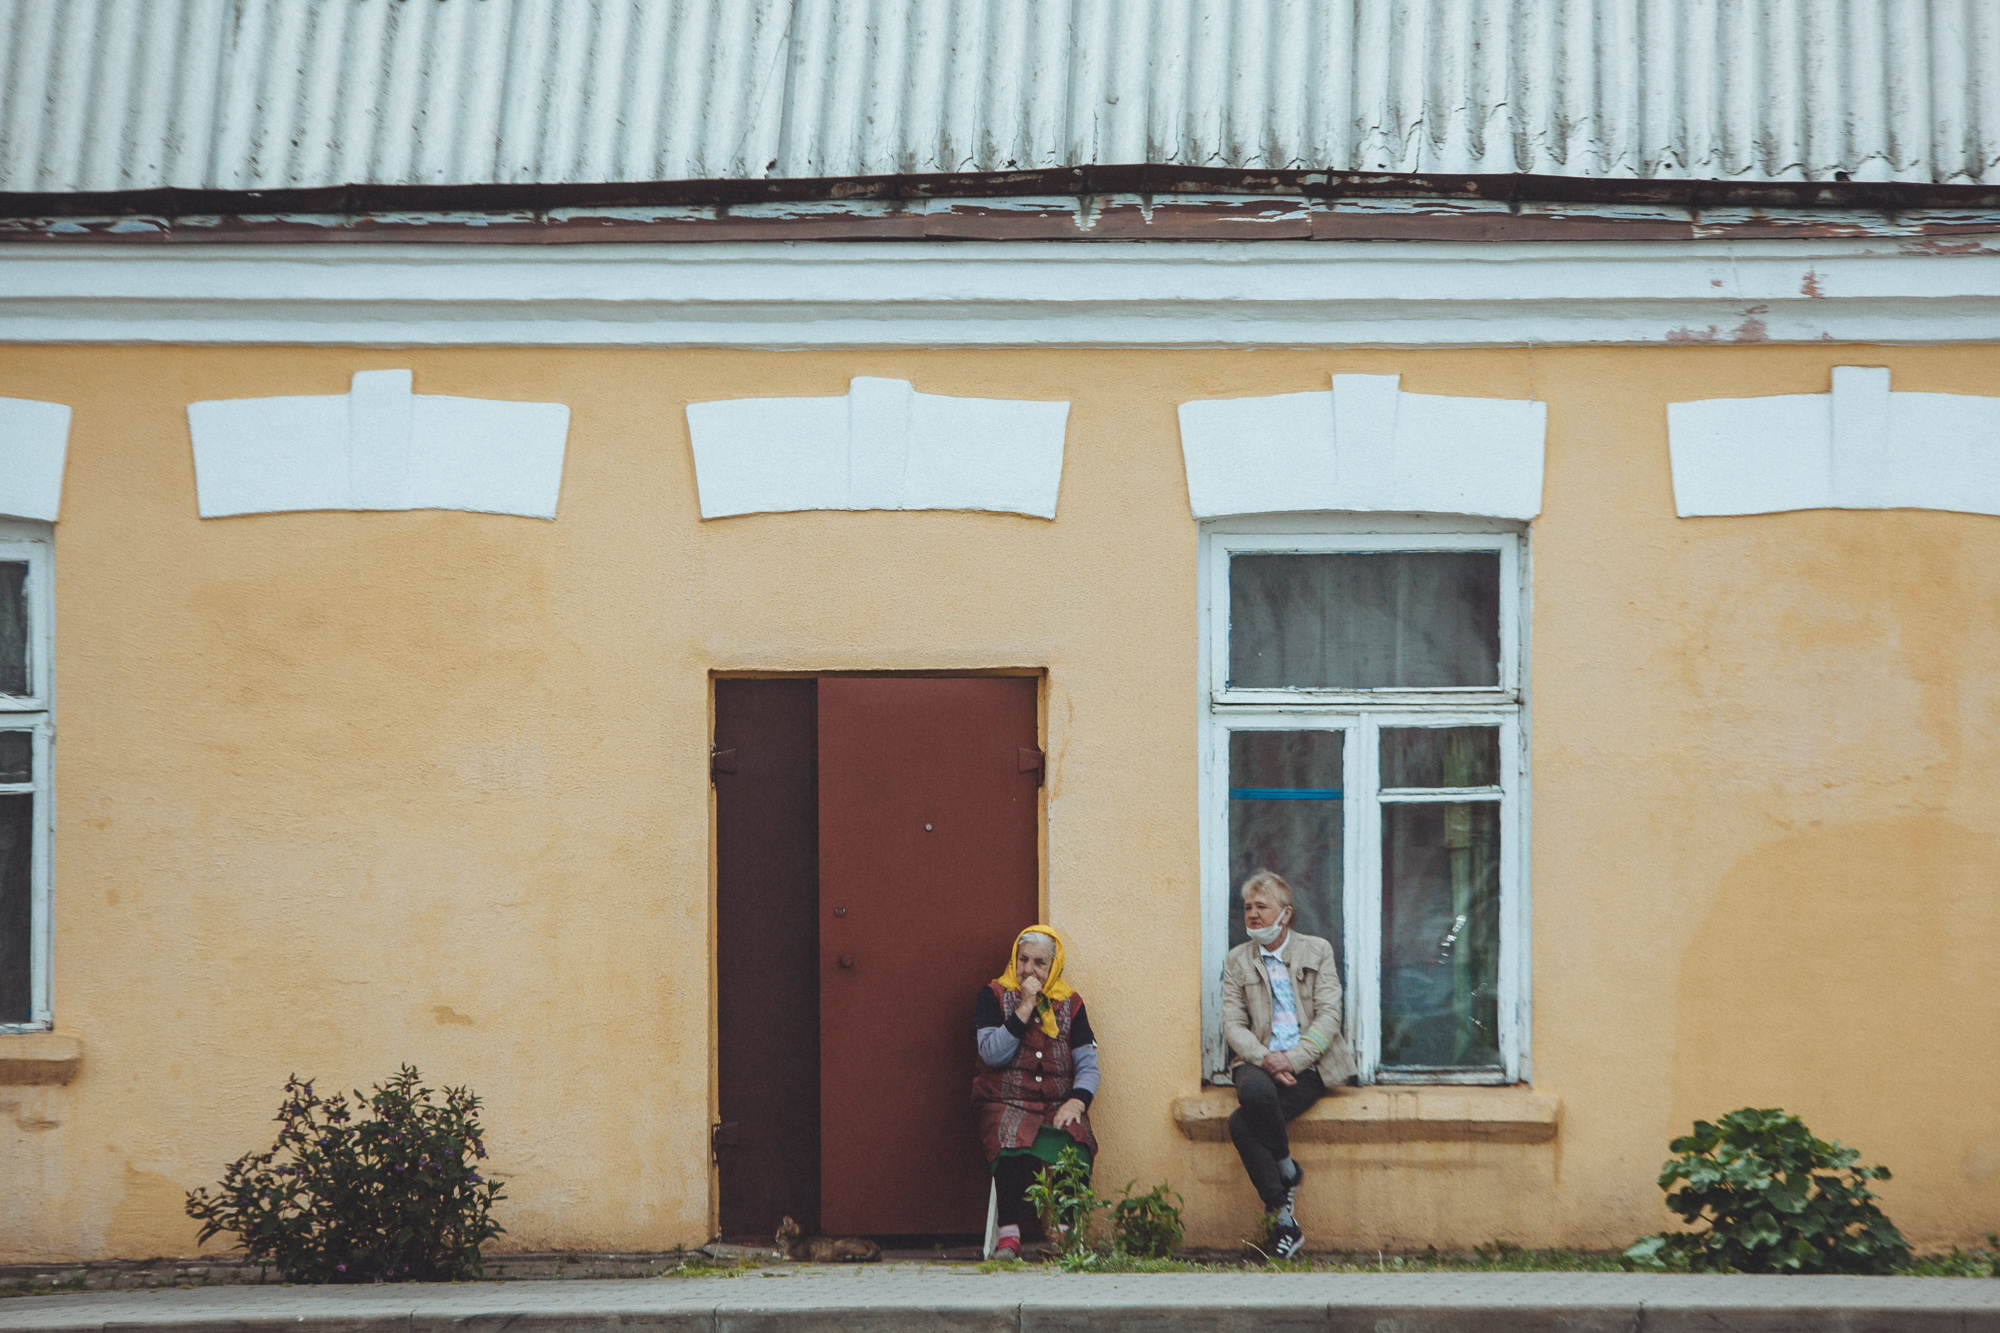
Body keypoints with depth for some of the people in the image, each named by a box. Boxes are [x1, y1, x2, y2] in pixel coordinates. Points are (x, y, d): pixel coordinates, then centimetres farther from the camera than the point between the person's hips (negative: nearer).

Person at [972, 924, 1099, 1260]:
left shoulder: (1070, 1004, 15)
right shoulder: (995, 995, 9)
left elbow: (1088, 1065, 10)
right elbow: (992, 1053, -6)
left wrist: (1077, 1102, -11)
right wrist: (1025, 1008, -10)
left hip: (1059, 1106, 2)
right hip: (1007, 1103, -2)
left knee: (1076, 1150, -33)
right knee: (1013, 1148, -37)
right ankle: (1008, 1234, -35)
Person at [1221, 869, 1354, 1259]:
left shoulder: (1318, 952, 10)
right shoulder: (1237, 961, 16)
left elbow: (1329, 1017, 0)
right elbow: (1233, 1025, 7)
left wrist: (1291, 1060, -14)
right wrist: (1264, 1059, -13)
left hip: (1308, 1067, -2)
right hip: (1258, 1062, 2)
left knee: (1243, 1123, -30)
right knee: (1254, 1092, -37)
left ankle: (1281, 1218, -16)